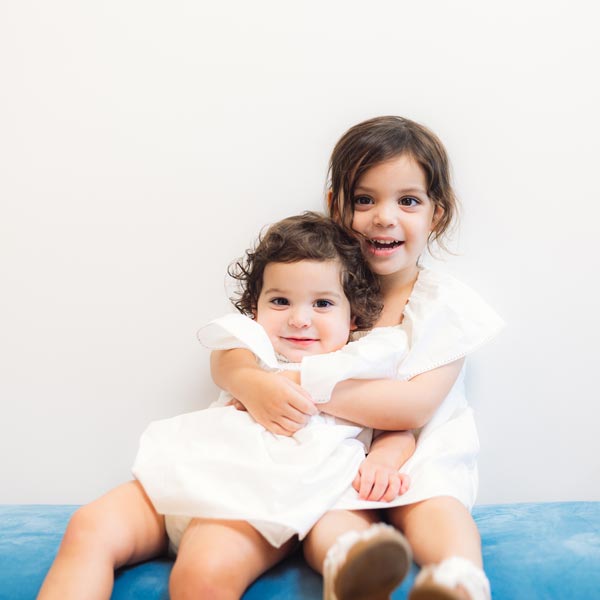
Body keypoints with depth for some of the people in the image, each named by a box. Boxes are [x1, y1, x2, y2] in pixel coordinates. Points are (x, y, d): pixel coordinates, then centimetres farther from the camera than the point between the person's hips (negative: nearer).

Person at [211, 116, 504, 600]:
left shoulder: (445, 303, -2)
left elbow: (414, 407, -15)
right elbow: (226, 355, -2)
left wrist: (307, 386, -23)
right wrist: (252, 384, -27)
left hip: (417, 456, 0)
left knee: (437, 506, -32)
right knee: (328, 522, -31)